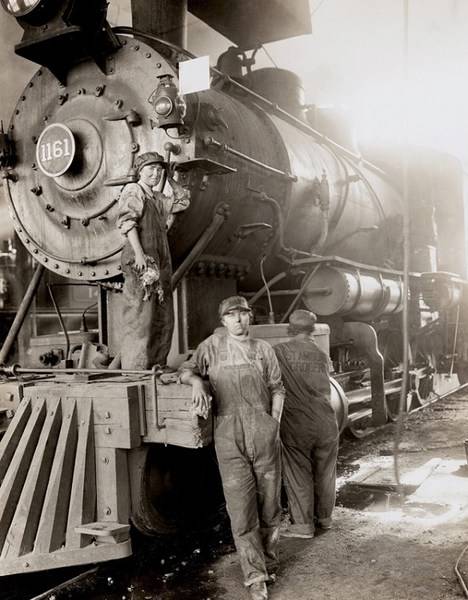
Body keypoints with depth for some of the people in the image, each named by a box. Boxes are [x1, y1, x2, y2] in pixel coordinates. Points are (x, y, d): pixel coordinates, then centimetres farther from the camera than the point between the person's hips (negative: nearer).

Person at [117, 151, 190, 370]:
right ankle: (134, 372, -7)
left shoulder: (158, 199, 23)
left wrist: (170, 178, 26)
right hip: (142, 263, -9)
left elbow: (184, 200, 37)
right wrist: (139, 253, -24)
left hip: (161, 264, 9)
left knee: (163, 320, 10)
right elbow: (127, 221, -14)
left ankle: (157, 367, 18)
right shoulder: (133, 191, -1)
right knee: (140, 318, -10)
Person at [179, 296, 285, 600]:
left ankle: (269, 562, 29)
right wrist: (197, 381, -13)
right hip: (229, 435, -1)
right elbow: (186, 370, 9)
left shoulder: (263, 349, 12)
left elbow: (277, 389, 15)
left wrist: (275, 423, 4)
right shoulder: (213, 345, 10)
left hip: (263, 431, 2)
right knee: (241, 506, -4)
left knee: (269, 501, 9)